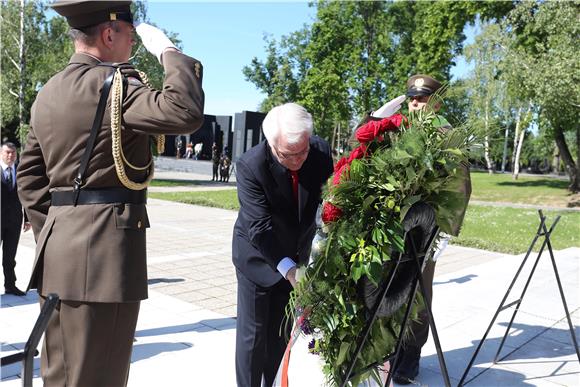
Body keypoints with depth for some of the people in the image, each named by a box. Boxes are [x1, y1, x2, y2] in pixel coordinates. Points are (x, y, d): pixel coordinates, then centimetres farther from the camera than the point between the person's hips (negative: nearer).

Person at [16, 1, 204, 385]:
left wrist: (51, 236, 19)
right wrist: (168, 50, -11)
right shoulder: (110, 84, -12)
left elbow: (29, 177, 17)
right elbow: (186, 112, -26)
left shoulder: (49, 92, 15)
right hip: (103, 246, -9)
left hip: (60, 247, 9)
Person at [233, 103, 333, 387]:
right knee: (253, 332, 4)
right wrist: (288, 269, -37)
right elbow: (260, 227, -28)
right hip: (258, 254, -4)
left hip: (297, 254, 4)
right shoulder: (250, 165, -27)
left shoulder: (321, 152, -16)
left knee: (282, 331, 15)